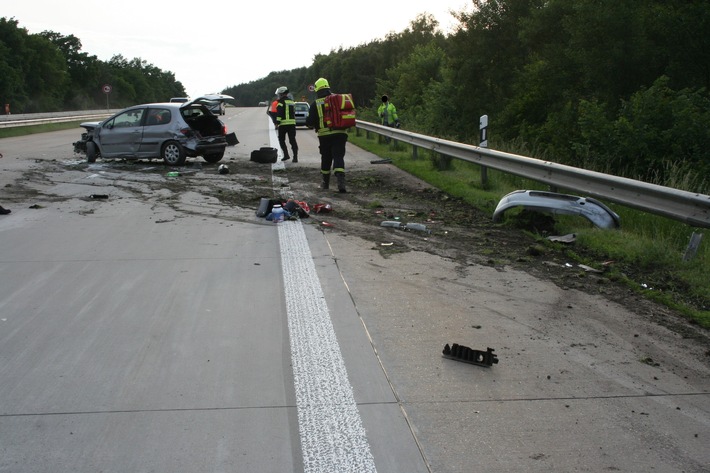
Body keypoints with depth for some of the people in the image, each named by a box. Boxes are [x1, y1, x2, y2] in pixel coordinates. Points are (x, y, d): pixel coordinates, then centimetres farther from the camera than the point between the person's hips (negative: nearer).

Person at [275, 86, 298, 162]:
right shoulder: (291, 101, 16)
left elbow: (279, 113, -14)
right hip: (292, 123, 6)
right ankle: (295, 157, -5)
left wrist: (277, 123, -16)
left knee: (281, 139, 10)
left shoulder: (281, 101, -6)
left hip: (283, 123, -6)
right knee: (292, 140, 3)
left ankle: (286, 155, 0)